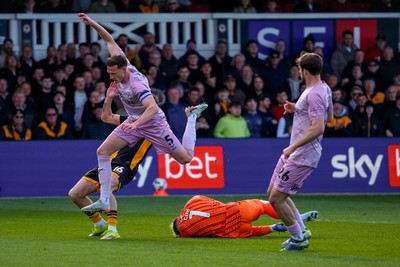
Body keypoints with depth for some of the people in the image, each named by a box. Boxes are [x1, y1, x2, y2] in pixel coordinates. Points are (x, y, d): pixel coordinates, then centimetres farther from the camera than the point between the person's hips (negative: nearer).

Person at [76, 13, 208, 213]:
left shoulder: (136, 84, -34)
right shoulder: (122, 67, -13)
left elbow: (153, 108, -47)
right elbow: (110, 40, -2)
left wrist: (136, 123, -60)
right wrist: (92, 24, -10)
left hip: (153, 123, -7)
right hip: (134, 121, 7)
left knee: (186, 158, 4)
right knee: (103, 151, -9)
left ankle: (192, 116, 28)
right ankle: (104, 201, -9)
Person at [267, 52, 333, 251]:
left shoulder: (314, 94, -22)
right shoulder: (324, 89, 10)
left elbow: (318, 128, -30)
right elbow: (328, 116, 25)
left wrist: (293, 147, -26)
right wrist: (297, 109, 18)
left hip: (302, 157, -11)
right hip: (293, 153, 11)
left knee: (276, 199, -7)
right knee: (273, 192, 19)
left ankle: (298, 238, 7)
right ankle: (301, 230, 25)